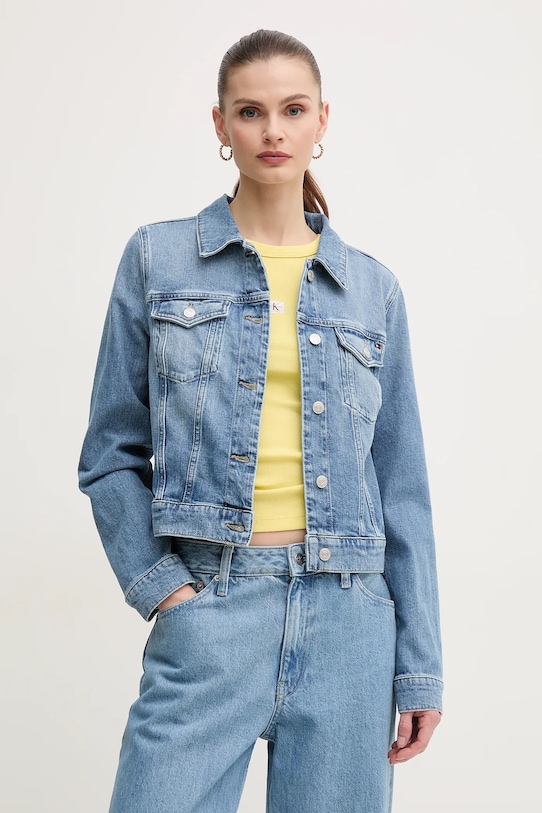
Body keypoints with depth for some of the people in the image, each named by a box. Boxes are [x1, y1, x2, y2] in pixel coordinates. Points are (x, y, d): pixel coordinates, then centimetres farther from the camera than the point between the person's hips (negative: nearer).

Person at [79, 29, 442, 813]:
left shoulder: (372, 289, 9)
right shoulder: (159, 260, 4)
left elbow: (401, 484, 8)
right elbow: (112, 453, 5)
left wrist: (419, 666, 5)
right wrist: (158, 584, -8)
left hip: (349, 618, 2)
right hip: (210, 605, -2)